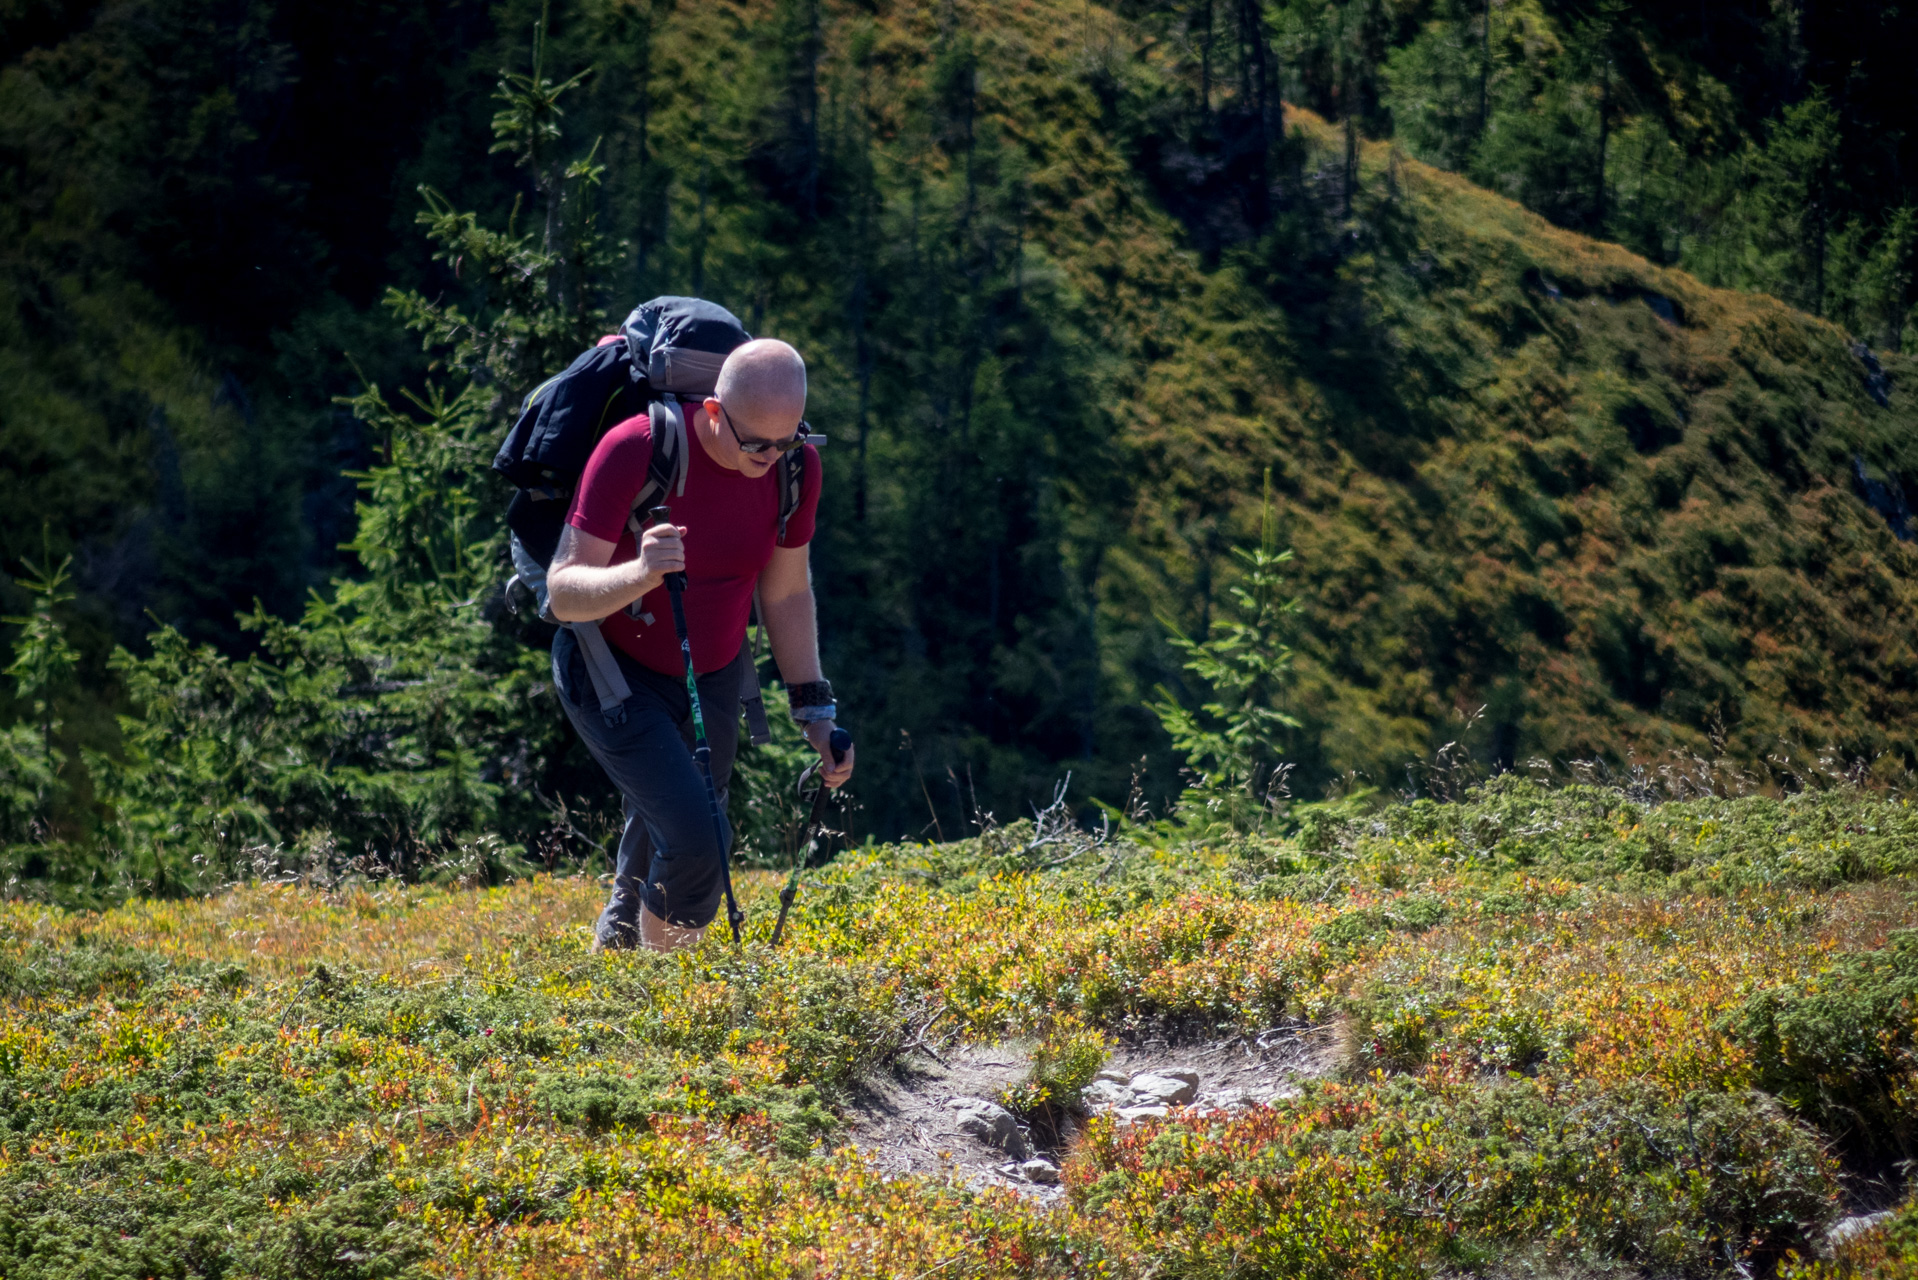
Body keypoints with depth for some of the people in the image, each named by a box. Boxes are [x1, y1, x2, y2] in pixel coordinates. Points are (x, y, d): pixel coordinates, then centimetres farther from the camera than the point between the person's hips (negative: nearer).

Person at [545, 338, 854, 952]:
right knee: (692, 838, -20)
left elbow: (787, 591, 2)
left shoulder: (797, 466, -14)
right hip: (615, 674, -5)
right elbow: (563, 592, -29)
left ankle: (614, 946, 49)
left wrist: (814, 709, -1)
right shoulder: (633, 450, -30)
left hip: (714, 673, 5)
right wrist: (638, 574, -49)